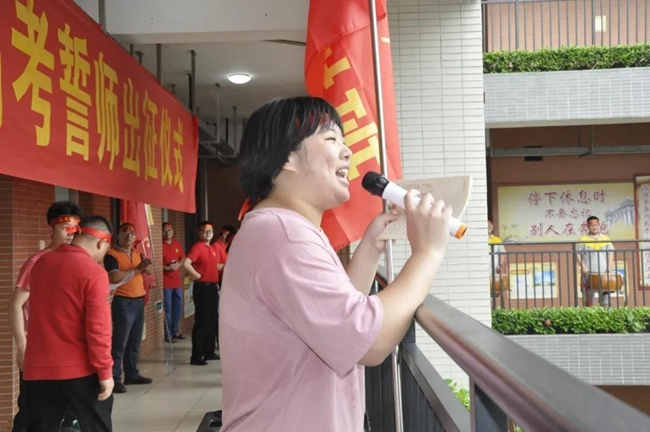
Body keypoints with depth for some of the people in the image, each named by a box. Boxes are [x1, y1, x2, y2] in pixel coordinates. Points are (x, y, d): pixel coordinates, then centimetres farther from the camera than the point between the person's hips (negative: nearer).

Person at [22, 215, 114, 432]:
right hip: (81, 369, -5)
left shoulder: (41, 263, 6)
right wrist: (105, 372, -11)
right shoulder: (94, 272, -14)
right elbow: (97, 329, -17)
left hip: (39, 367, 5)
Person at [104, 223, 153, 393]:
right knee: (119, 342, -8)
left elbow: (150, 271, 15)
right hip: (123, 303, -7)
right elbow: (115, 277, -23)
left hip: (139, 301, 8)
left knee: (135, 342, 13)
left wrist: (146, 266, -8)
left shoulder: (137, 253, 15)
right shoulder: (111, 255, -8)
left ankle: (132, 374, 22)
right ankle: (115, 379, -5)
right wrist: (137, 269, -16)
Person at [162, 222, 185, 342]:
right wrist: (167, 268, -21)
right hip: (165, 282, -7)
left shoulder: (177, 244, 12)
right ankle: (167, 334, 4)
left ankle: (175, 331, 26)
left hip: (177, 280, 7)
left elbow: (183, 259, 17)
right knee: (167, 309, -3)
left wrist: (178, 265, -4)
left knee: (178, 307, 13)